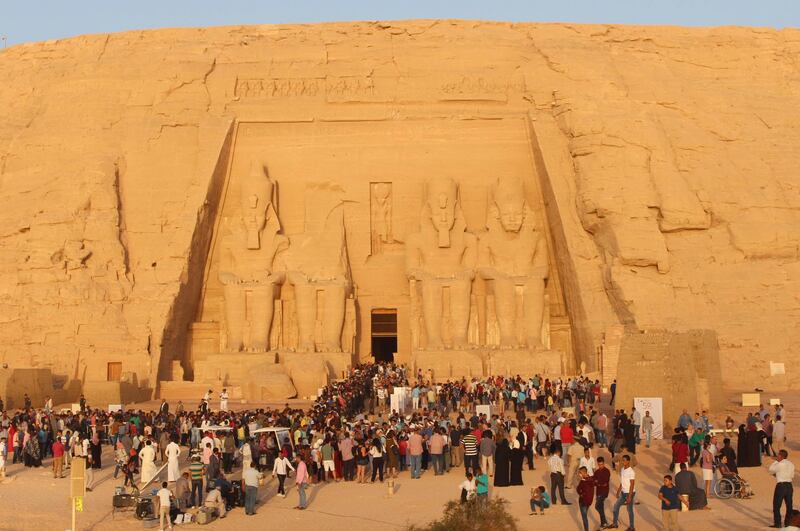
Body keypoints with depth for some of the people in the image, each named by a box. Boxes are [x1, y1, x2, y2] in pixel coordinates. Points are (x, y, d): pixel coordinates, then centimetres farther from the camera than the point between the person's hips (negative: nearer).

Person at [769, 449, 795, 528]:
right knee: (789, 505, 14)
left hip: (781, 485, -7)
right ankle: (787, 523, 20)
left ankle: (777, 524, 0)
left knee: (776, 505, 1)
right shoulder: (791, 464, 7)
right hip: (789, 485, 7)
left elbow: (771, 470, 0)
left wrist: (775, 461, 6)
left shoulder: (780, 464, -14)